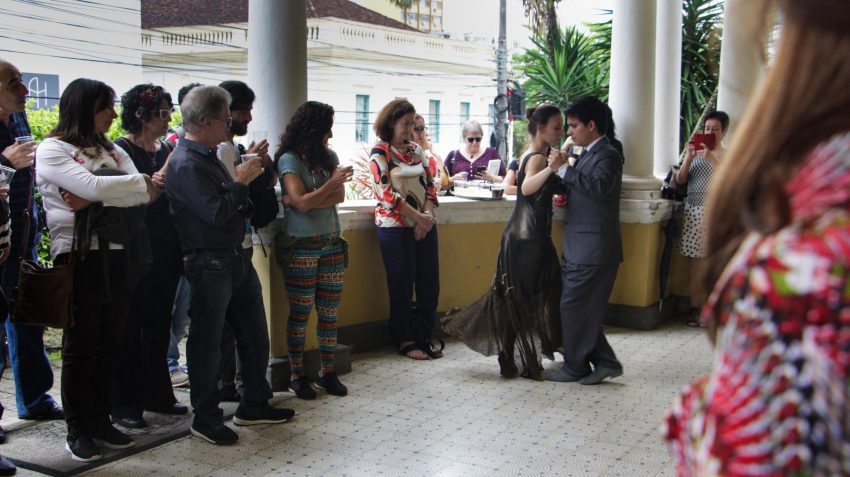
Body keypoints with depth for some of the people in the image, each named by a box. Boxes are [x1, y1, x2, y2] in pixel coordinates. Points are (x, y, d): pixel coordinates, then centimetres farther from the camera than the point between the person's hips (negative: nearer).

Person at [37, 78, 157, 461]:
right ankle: (77, 430, 14)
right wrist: (143, 181, -8)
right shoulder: (52, 150, -3)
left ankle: (100, 420, 21)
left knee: (109, 343, 9)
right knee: (80, 346, 3)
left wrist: (93, 201, -15)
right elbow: (93, 186, -19)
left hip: (116, 255, 5)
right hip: (79, 255, -5)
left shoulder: (111, 150, 14)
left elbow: (144, 194, -1)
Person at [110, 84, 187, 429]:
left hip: (166, 252, 7)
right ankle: (124, 403, 9)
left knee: (159, 324, 13)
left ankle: (157, 394, 24)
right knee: (131, 327, 0)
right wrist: (157, 179, -26)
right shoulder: (122, 150, -6)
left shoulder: (167, 151, 13)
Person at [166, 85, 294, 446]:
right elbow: (216, 213, -25)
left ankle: (254, 405, 28)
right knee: (207, 342, 3)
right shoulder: (185, 163, -18)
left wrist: (248, 172, 8)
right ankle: (205, 419, 16)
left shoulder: (209, 156, 12)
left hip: (236, 258, 10)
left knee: (254, 335, 15)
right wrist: (240, 182, -14)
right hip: (209, 263, -10)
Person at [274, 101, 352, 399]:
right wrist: (332, 183, -13)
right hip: (302, 247, -5)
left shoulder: (329, 156, 11)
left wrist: (309, 201, -13)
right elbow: (301, 202, -15)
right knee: (300, 314, 1)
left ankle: (328, 372, 14)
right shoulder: (289, 160, -6)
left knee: (329, 313, 6)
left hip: (332, 244, 5)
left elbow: (340, 196, -1)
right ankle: (297, 375, 11)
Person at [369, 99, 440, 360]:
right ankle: (405, 341, 15)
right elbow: (387, 193, -14)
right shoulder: (380, 152, -6)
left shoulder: (416, 149, 12)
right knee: (402, 285, 2)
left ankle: (424, 337, 17)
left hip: (424, 226, 6)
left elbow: (429, 184, 10)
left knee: (429, 282, 5)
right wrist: (418, 217, -15)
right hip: (396, 227, -5)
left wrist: (428, 216, -7)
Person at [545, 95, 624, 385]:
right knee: (583, 307, 12)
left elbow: (599, 187, -30)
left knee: (574, 306, -2)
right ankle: (604, 361, 19)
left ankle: (575, 367, 11)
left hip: (593, 249, -9)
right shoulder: (588, 155, 16)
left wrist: (564, 168, -27)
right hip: (579, 248, 9)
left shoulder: (608, 156, -12)